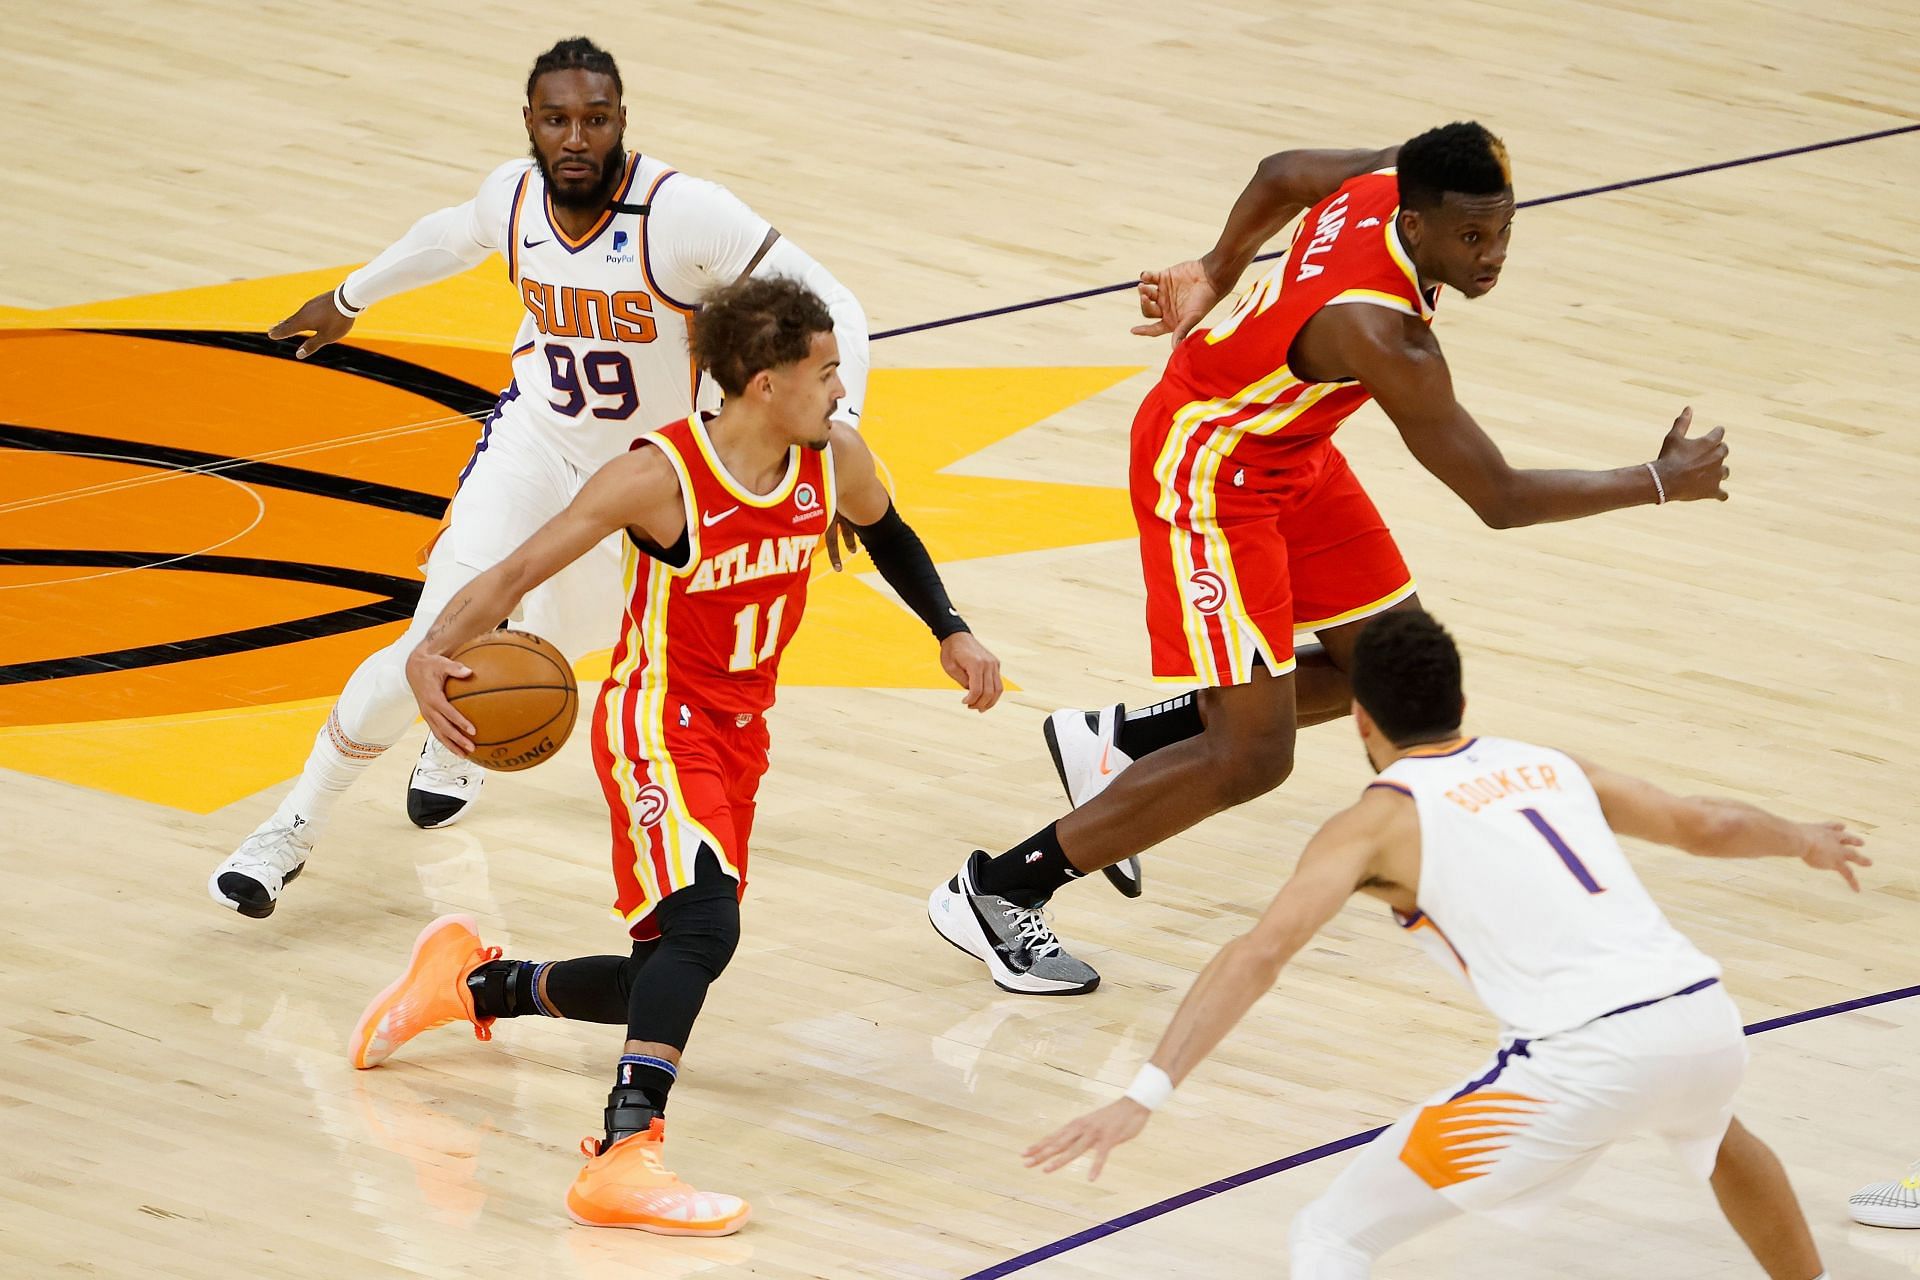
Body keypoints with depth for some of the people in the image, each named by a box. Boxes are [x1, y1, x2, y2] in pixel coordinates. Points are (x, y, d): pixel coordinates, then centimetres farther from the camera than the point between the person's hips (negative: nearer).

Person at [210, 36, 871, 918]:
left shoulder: (683, 214, -30)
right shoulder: (515, 195, -15)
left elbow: (827, 308, -26)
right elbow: (456, 235, 12)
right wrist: (352, 297, 27)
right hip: (536, 439, 1)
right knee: (436, 648, -14)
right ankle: (297, 824, 4)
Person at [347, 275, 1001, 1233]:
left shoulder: (834, 461, -5)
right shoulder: (658, 478, -23)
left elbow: (886, 535, 20)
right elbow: (517, 572, -22)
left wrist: (951, 632, 15)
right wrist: (432, 651, -38)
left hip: (738, 732, 7)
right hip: (658, 722, -7)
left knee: (671, 975, 15)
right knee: (704, 921, -31)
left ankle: (474, 982, 41)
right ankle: (624, 1156, -38)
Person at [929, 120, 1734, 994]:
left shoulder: (1397, 177, -15)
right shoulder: (1379, 337, -37)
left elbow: (1282, 176, 8)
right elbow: (1499, 499, -28)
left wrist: (1215, 276, 23)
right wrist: (1660, 483, -18)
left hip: (1288, 453, 9)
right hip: (1210, 471, -9)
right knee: (1252, 755, -11)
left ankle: (1117, 740, 25)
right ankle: (996, 892, -1)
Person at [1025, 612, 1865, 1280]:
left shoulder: (1379, 820, 8)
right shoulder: (1549, 767, 23)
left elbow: (1260, 954, -5)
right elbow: (1704, 826, 32)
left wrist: (1148, 1092, -11)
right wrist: (1803, 841, 54)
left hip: (1583, 1060, -6)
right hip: (1705, 1016, 6)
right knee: (1713, 1133, 44)